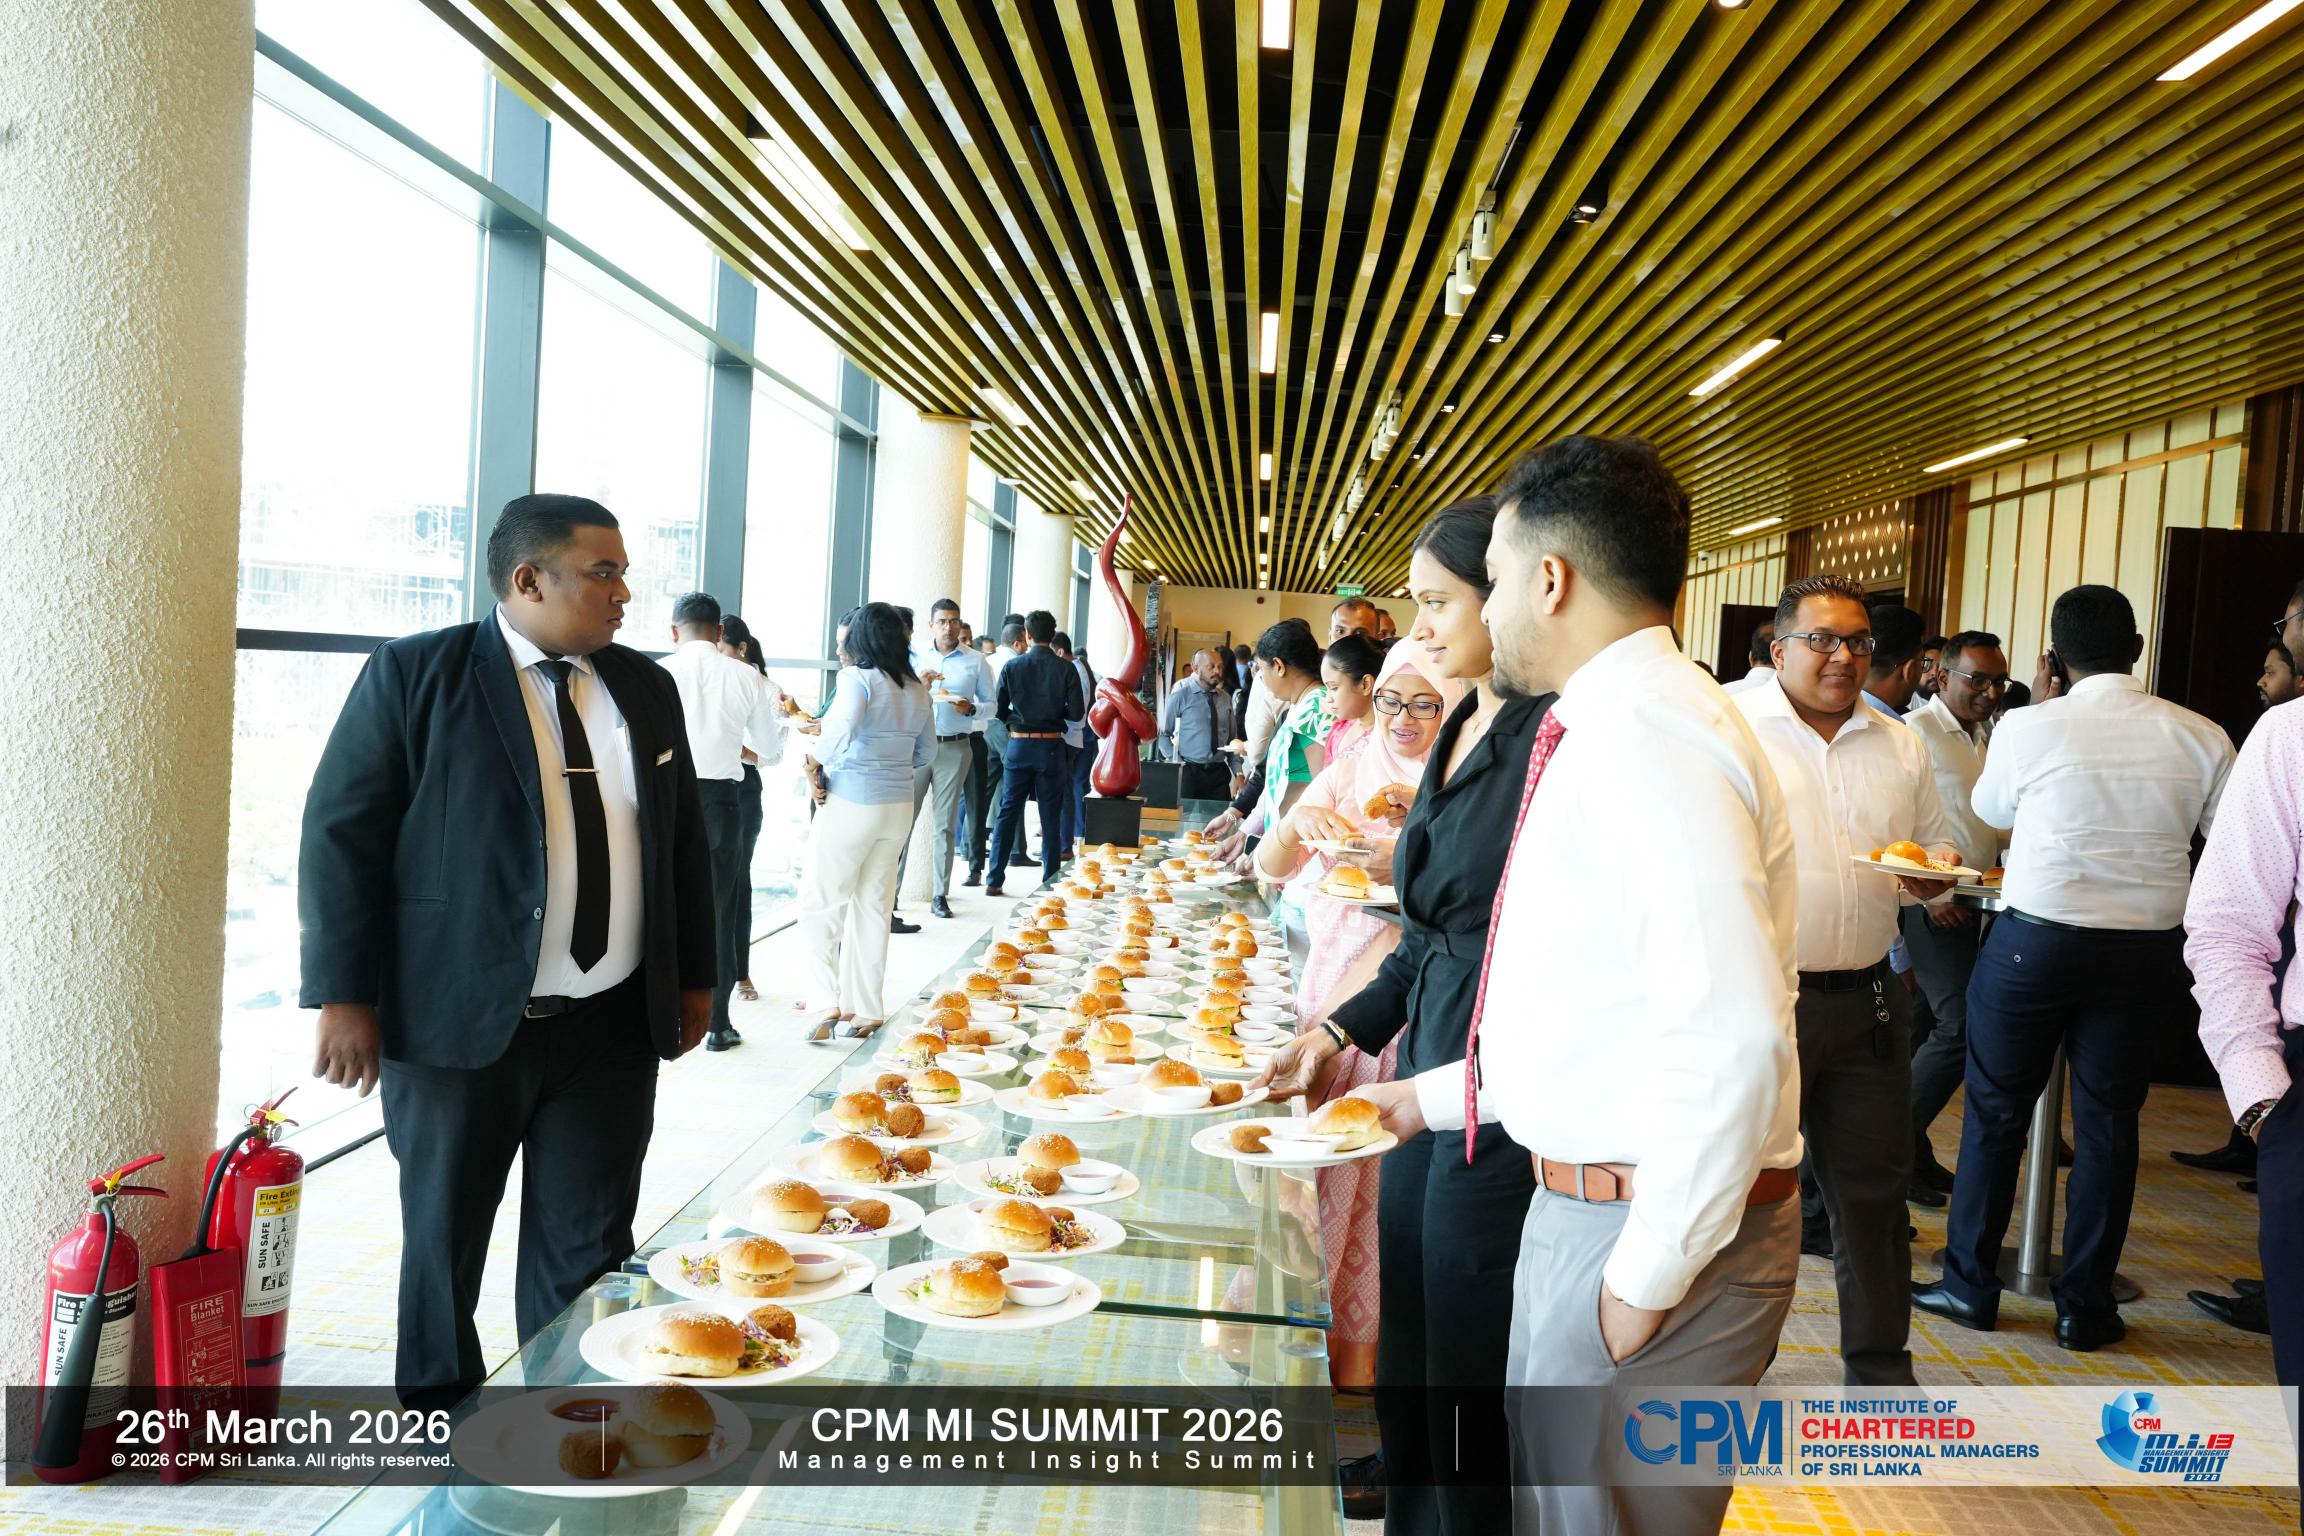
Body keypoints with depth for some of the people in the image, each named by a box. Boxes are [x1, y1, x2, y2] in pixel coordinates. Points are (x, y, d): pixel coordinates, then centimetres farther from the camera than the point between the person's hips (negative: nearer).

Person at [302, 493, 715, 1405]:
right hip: (461, 1022, -3)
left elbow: (686, 841, 15)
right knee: (444, 1238, 13)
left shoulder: (646, 689, 9)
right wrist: (345, 996, -11)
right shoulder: (417, 675, -6)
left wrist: (694, 977, 13)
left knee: (589, 1253, 10)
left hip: (614, 1026, 4)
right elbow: (340, 834, -7)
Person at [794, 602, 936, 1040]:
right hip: (899, 805, 6)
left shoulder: (858, 678, -12)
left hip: (850, 803, -6)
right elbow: (927, 753, 16)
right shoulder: (917, 689, 8)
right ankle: (864, 1010, 18)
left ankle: (825, 1002, -3)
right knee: (874, 907, 13)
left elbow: (842, 729, -29)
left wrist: (815, 759, -14)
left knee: (821, 903, 4)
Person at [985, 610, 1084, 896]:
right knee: (1051, 816, 8)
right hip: (1051, 747, -1)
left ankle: (994, 880, 8)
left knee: (1007, 813, 8)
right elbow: (1076, 712, -7)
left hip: (1019, 744, 1)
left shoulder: (1012, 667, -5)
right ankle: (1051, 881, 10)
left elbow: (998, 710, -4)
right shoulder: (1066, 670, -6)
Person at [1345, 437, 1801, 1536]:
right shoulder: (1600, 733, 12)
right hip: (1582, 1203, 10)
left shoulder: (1645, 738, -21)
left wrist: (1648, 1278, -22)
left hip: (1650, 1229, -10)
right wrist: (1433, 1096, 23)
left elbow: (1732, 1041, -28)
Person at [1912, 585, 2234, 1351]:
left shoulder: (2030, 727, -10)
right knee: (2108, 1121, 11)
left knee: (1995, 1112, 10)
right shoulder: (2200, 737, -3)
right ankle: (2086, 1305, 19)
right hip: (2146, 950, 3)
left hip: (2035, 940, -2)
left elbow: (1991, 807, 8)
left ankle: (1970, 1286, 18)